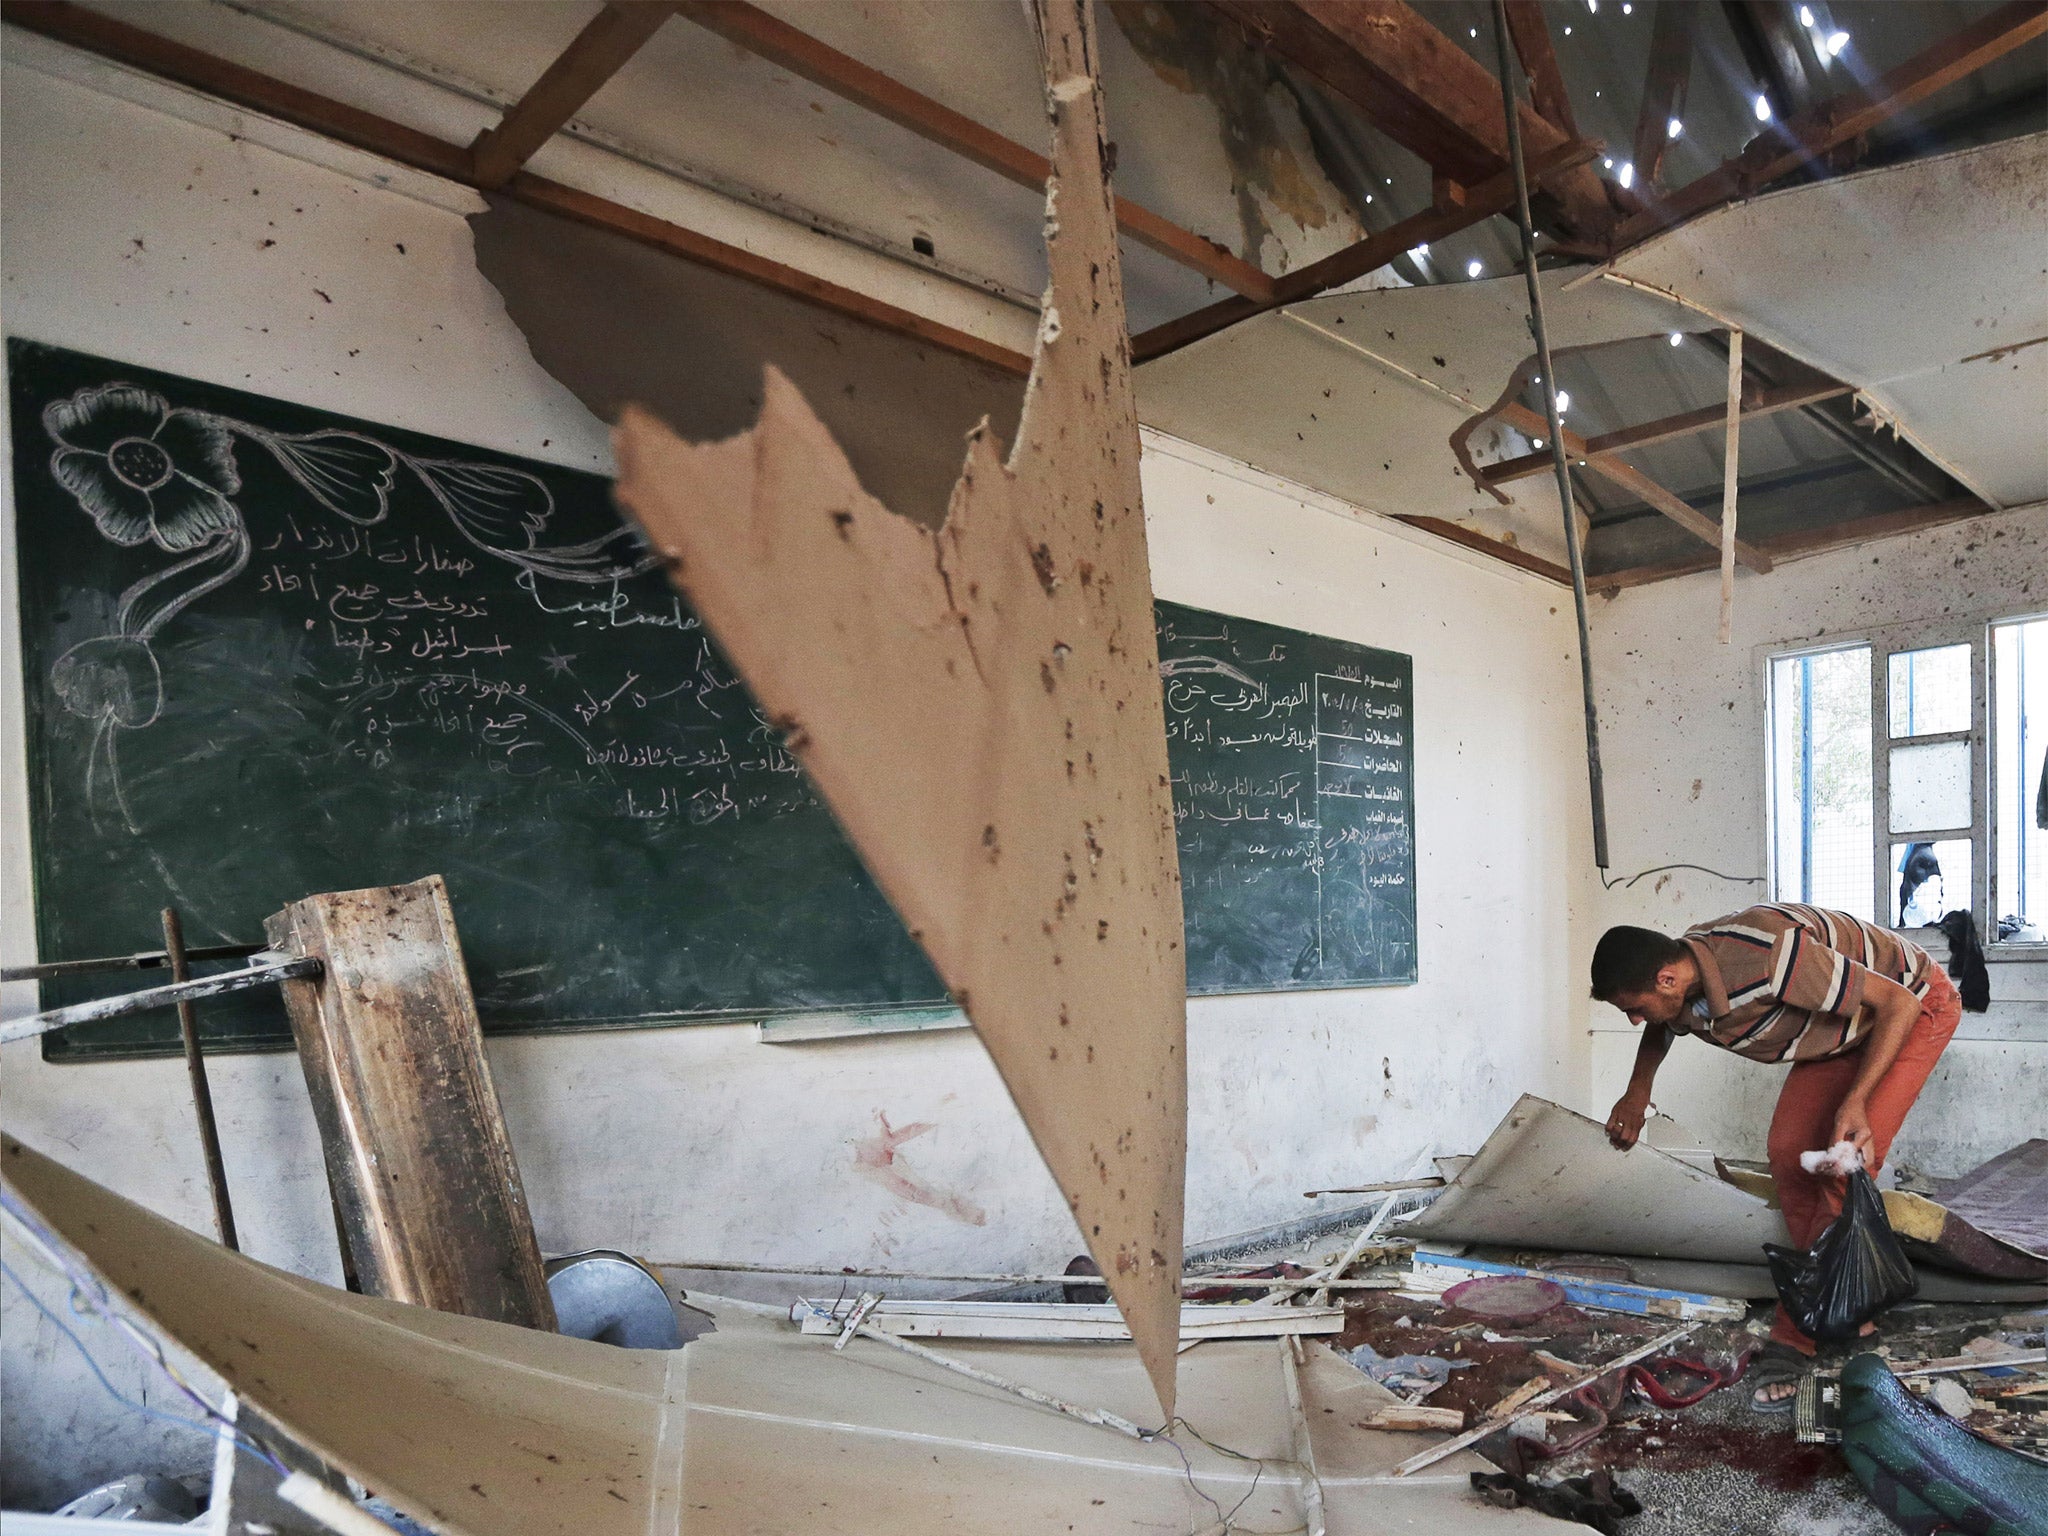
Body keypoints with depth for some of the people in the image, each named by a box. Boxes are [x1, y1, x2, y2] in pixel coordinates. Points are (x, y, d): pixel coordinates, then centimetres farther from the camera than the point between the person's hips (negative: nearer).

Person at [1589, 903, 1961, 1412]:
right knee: (1789, 1154, -3)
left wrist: (1855, 1101, -36)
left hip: (1914, 1007, -7)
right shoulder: (1680, 995, -14)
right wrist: (1636, 1093, 6)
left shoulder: (1768, 956, -41)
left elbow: (1896, 1002, -31)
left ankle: (1797, 1341, -12)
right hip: (1844, 1031, 8)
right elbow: (1661, 1031, 14)